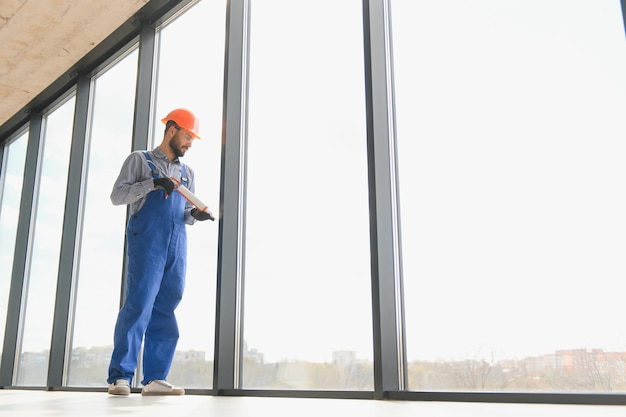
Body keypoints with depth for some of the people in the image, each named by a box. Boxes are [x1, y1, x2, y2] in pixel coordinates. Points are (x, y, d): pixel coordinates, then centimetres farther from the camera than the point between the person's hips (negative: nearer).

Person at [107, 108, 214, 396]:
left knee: (165, 311, -1)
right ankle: (120, 377, -9)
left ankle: (155, 378, 0)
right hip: (146, 242, -5)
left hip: (177, 246, 5)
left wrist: (195, 214, 1)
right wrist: (152, 184, -12)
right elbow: (117, 195, 1)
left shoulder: (186, 172, 24)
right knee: (138, 305, -13)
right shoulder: (140, 160, 11)